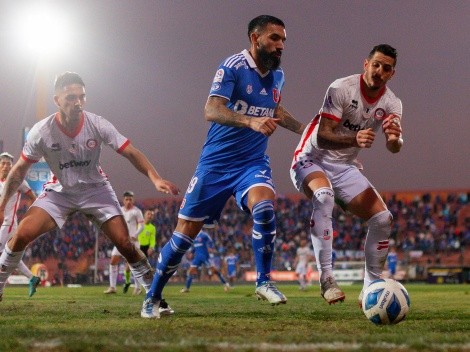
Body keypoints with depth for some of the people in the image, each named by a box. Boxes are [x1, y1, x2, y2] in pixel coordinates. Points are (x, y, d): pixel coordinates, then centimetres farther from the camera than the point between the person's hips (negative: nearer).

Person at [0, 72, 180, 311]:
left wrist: (155, 178, -34)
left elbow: (131, 153, -18)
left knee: (124, 243, -13)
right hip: (59, 190, 0)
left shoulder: (97, 125, -20)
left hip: (96, 190, 0)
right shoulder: (41, 132, -19)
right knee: (22, 234, -19)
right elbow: (20, 170, -5)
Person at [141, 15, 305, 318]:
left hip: (254, 162, 4)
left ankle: (264, 282, -16)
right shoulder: (233, 67, -13)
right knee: (187, 230, 0)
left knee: (264, 205, -29)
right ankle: (153, 298, 17)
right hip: (216, 162, -4)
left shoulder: (277, 76, 7)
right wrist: (251, 121, -41)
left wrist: (302, 129, 19)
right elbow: (211, 111, -27)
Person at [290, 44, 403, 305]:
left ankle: (371, 288, 7)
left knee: (382, 219, -7)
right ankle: (326, 278, -36)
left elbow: (394, 149, -19)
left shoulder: (391, 104, -4)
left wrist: (394, 138, -44)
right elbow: (322, 137, -27)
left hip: (346, 168, 6)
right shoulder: (341, 89, -20)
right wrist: (355, 140, -45)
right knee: (323, 195, -37)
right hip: (311, 160, -6)